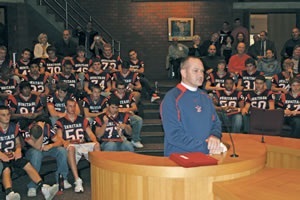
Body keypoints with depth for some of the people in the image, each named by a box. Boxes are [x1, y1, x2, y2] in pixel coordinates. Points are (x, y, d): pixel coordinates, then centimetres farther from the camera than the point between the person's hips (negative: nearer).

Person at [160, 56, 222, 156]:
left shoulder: (205, 97, 13)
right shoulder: (171, 98, -8)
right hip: (179, 157, -5)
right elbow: (174, 135, -14)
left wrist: (215, 136, -5)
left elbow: (216, 122, 18)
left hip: (205, 156, 5)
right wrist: (204, 146, -13)